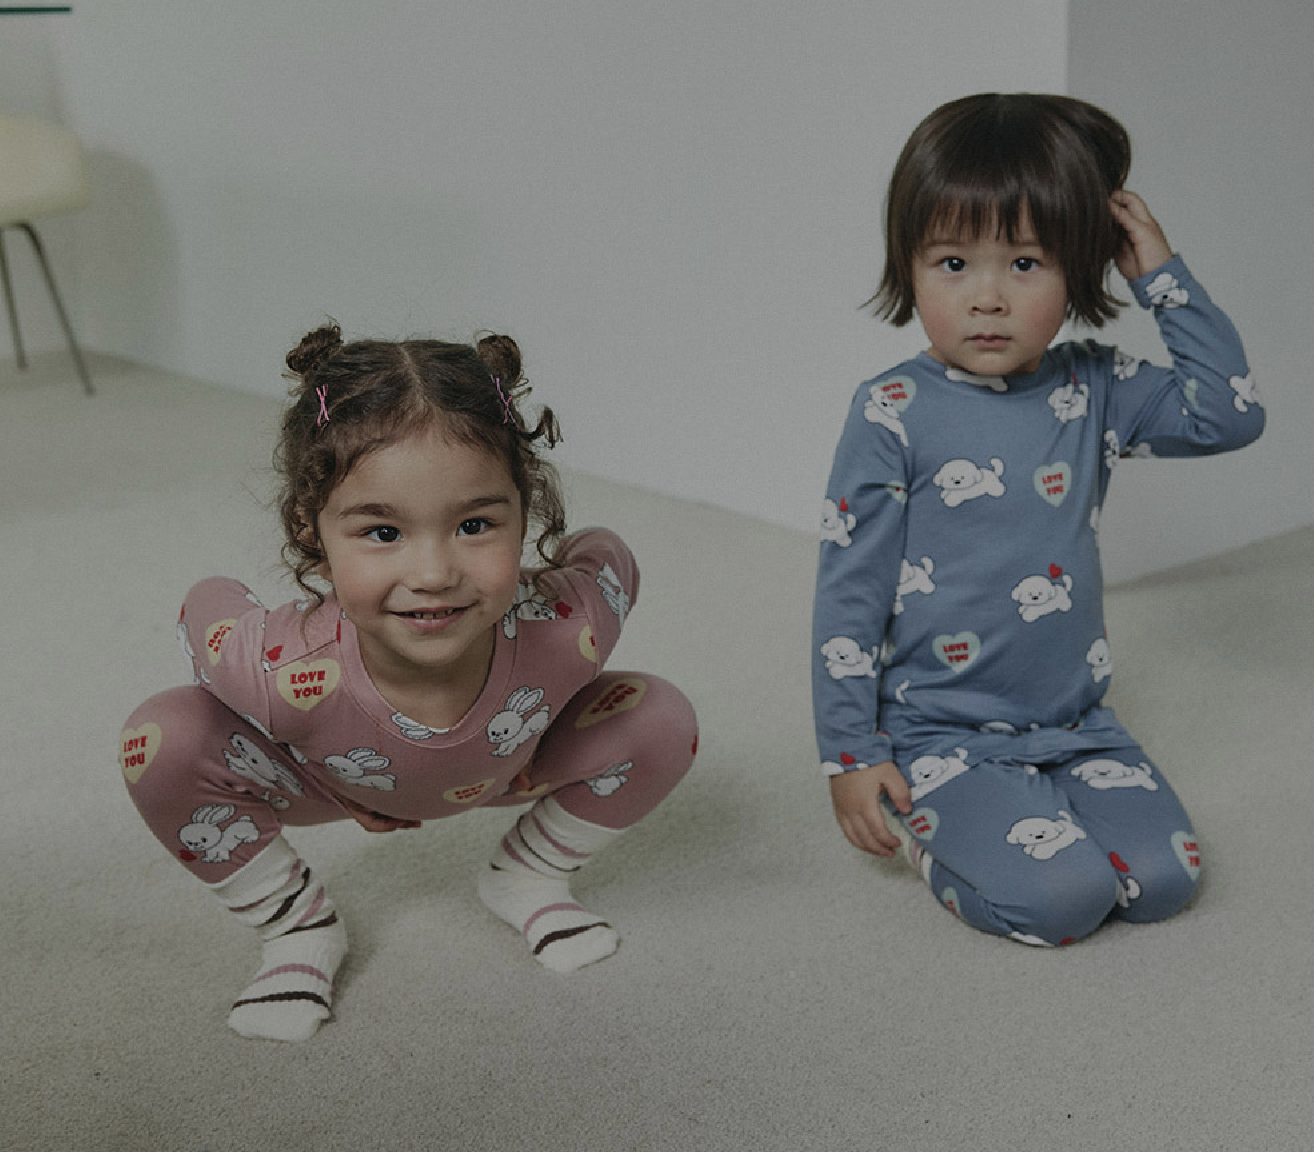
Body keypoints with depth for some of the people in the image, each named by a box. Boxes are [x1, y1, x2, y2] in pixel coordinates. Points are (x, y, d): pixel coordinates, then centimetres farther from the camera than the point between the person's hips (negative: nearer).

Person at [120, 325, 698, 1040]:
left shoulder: (565, 633, -41)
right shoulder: (286, 673, -45)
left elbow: (606, 557, -17)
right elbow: (206, 607, -22)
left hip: (505, 768, 2)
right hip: (329, 780, -1)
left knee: (662, 721, -16)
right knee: (160, 742, -26)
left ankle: (530, 876, 14)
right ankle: (295, 926, 3)